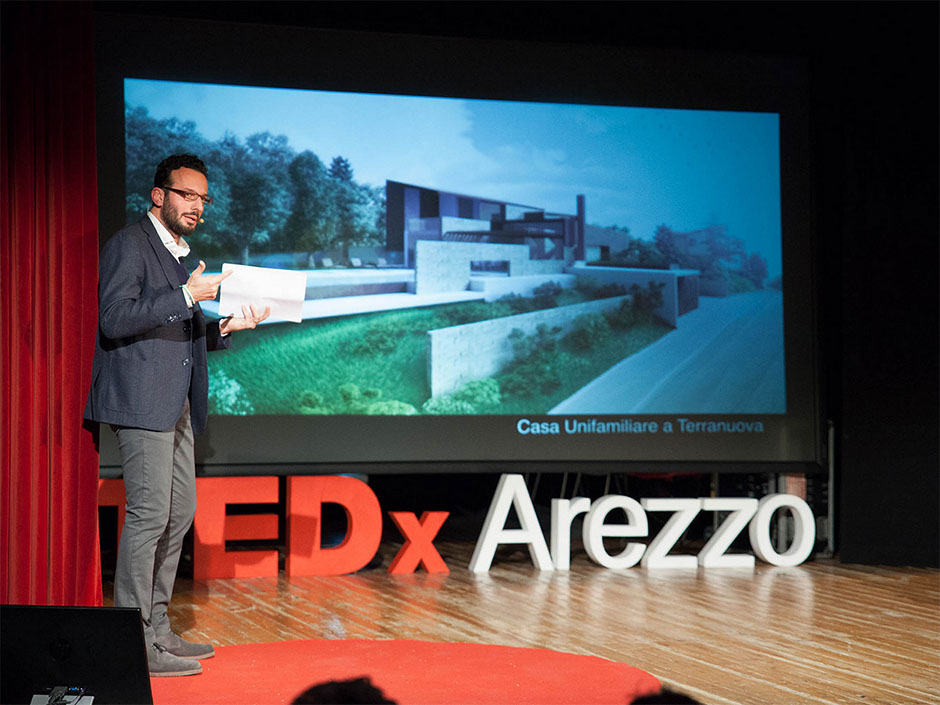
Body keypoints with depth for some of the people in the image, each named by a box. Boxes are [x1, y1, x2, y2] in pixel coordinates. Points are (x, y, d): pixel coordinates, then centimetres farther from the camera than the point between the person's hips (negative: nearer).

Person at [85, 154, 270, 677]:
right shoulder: (130, 245, -6)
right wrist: (187, 296, -22)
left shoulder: (178, 255, 22)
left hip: (176, 407, 10)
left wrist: (227, 327, 7)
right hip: (141, 402, -10)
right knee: (150, 513, -11)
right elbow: (115, 319, -19)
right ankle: (133, 643, -7)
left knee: (179, 514, 10)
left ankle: (157, 629, 17)